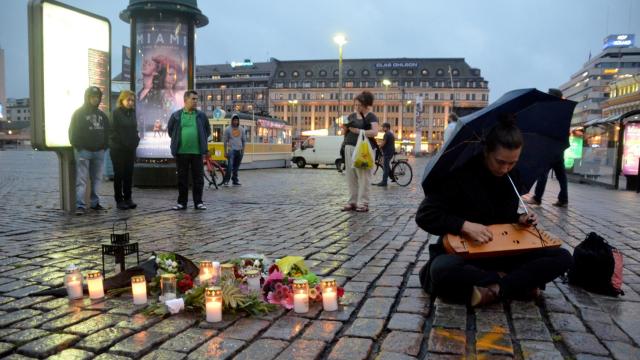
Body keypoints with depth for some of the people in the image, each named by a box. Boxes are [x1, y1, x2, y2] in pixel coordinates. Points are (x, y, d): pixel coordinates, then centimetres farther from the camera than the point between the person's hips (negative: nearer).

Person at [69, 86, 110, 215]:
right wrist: (78, 146, -11)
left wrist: (105, 145, 7)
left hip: (99, 151, 5)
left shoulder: (102, 115, 15)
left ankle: (95, 202, 18)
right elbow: (73, 132, -4)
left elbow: (107, 131, 18)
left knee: (97, 179, 10)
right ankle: (80, 205, -9)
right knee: (81, 179, -7)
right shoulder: (79, 113, -1)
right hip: (83, 151, -5)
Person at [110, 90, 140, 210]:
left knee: (129, 174, 8)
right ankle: (119, 200, 7)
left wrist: (136, 140, 2)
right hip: (118, 149, -5)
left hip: (130, 149, 5)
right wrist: (121, 142, -13)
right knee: (119, 175, 1)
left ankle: (128, 199, 15)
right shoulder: (116, 113, -7)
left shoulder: (132, 113, 11)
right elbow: (112, 131, -11)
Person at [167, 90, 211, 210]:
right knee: (182, 178, 7)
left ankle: (198, 202, 11)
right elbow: (170, 130, 16)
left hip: (197, 152, 0)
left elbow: (208, 131, 16)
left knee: (198, 178, 3)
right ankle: (182, 202, 15)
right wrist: (177, 141, 14)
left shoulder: (201, 115, 5)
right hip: (181, 152, 0)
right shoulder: (176, 115, 3)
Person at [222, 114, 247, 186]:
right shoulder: (228, 129, 1)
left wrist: (243, 150, 10)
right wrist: (225, 152, 0)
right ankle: (226, 180, -13)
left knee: (236, 167, 9)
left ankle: (235, 180, 16)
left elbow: (244, 140, 15)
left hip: (239, 151, 4)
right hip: (231, 150, -4)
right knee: (230, 166, -17)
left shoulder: (241, 129, 10)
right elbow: (225, 141, 3)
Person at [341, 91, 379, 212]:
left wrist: (358, 131, -18)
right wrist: (345, 127, -1)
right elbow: (345, 132, 21)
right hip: (349, 147, 6)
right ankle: (353, 202, 11)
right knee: (351, 176, 5)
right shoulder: (351, 116, 17)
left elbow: (375, 132, -14)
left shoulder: (371, 117, 0)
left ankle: (363, 203, -3)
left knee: (363, 177, -6)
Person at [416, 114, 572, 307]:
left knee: (562, 257, -12)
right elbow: (424, 215, -21)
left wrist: (520, 219, -6)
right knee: (443, 269, -41)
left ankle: (495, 289, -22)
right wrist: (465, 225, -32)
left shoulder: (512, 177, 2)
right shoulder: (460, 174, -17)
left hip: (500, 251, 5)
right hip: (462, 252, -5)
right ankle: (516, 283, -20)